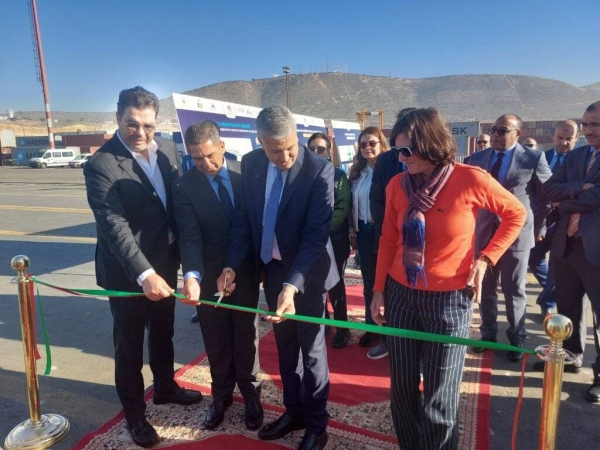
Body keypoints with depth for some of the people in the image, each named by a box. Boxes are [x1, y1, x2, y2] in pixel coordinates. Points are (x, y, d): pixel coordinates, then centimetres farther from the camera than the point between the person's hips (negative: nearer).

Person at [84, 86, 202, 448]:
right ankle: (135, 413, 32)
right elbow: (114, 226, -26)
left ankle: (165, 387, 47)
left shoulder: (168, 150, 0)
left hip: (166, 261, 6)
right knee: (129, 344, 12)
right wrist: (144, 274, -35)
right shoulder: (101, 164, -19)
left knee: (163, 332, 24)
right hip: (128, 270, -6)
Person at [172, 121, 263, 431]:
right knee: (216, 340, 14)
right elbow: (190, 237, -17)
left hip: (246, 270, 1)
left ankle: (251, 395, 35)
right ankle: (221, 395, 37)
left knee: (246, 336, 15)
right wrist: (191, 275, -34)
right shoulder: (183, 187, -11)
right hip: (209, 275, 0)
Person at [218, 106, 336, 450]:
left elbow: (316, 234, -24)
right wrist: (232, 265, -9)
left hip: (307, 272, -5)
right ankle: (293, 411, 40)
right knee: (285, 346, 19)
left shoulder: (319, 170, -20)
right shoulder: (251, 163, -5)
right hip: (272, 269, 5)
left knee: (311, 350, 10)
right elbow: (244, 218, 1)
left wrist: (292, 285, -32)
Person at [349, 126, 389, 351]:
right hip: (364, 231, 5)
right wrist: (352, 231, 9)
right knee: (369, 282, 13)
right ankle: (371, 327, 26)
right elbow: (352, 204, 12)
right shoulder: (357, 172, 9)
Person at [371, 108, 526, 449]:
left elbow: (516, 214, 2)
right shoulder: (397, 184, -2)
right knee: (402, 388, 15)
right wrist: (379, 290, 6)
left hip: (449, 300, -3)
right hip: (400, 295, 4)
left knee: (438, 398, 8)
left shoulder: (471, 180, -13)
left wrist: (485, 258, -8)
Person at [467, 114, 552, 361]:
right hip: (484, 233, 3)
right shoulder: (477, 158, 4)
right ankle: (488, 333, 29)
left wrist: (538, 227, 1)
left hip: (517, 233, -3)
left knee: (514, 291, 9)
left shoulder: (534, 158, -5)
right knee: (485, 289, 12)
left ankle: (516, 339, 26)